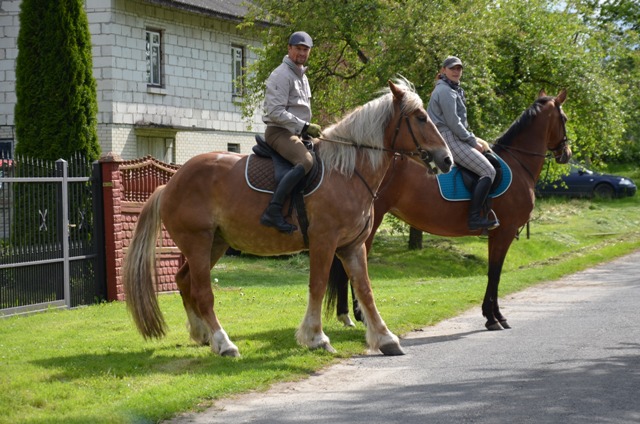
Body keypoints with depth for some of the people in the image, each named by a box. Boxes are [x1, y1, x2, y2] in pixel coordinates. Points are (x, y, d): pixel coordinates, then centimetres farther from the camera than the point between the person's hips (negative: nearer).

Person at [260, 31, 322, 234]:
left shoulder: (302, 76, 20)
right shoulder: (281, 75, -11)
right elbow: (275, 112, -20)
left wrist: (307, 130, 14)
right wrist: (304, 126, -21)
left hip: (296, 134, 10)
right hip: (279, 132, -10)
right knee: (306, 161, -33)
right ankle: (273, 211, -40)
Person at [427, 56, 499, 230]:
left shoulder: (454, 90, 22)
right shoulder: (445, 91, -11)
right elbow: (453, 123, -18)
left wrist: (473, 139, 13)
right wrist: (472, 141, -11)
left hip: (454, 138, 11)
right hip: (449, 139, -11)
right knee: (488, 171, -17)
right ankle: (474, 217, -24)